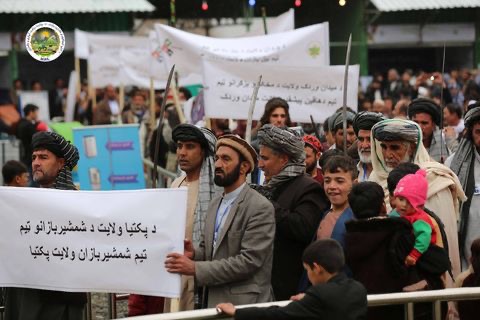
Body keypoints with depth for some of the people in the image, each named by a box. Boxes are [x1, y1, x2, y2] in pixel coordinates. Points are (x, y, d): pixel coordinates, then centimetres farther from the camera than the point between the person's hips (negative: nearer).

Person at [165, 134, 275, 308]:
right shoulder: (215, 203, 12)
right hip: (213, 300, 7)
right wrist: (194, 253, -5)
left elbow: (248, 261, -21)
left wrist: (195, 268, -22)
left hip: (243, 304, -7)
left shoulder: (260, 208, -14)